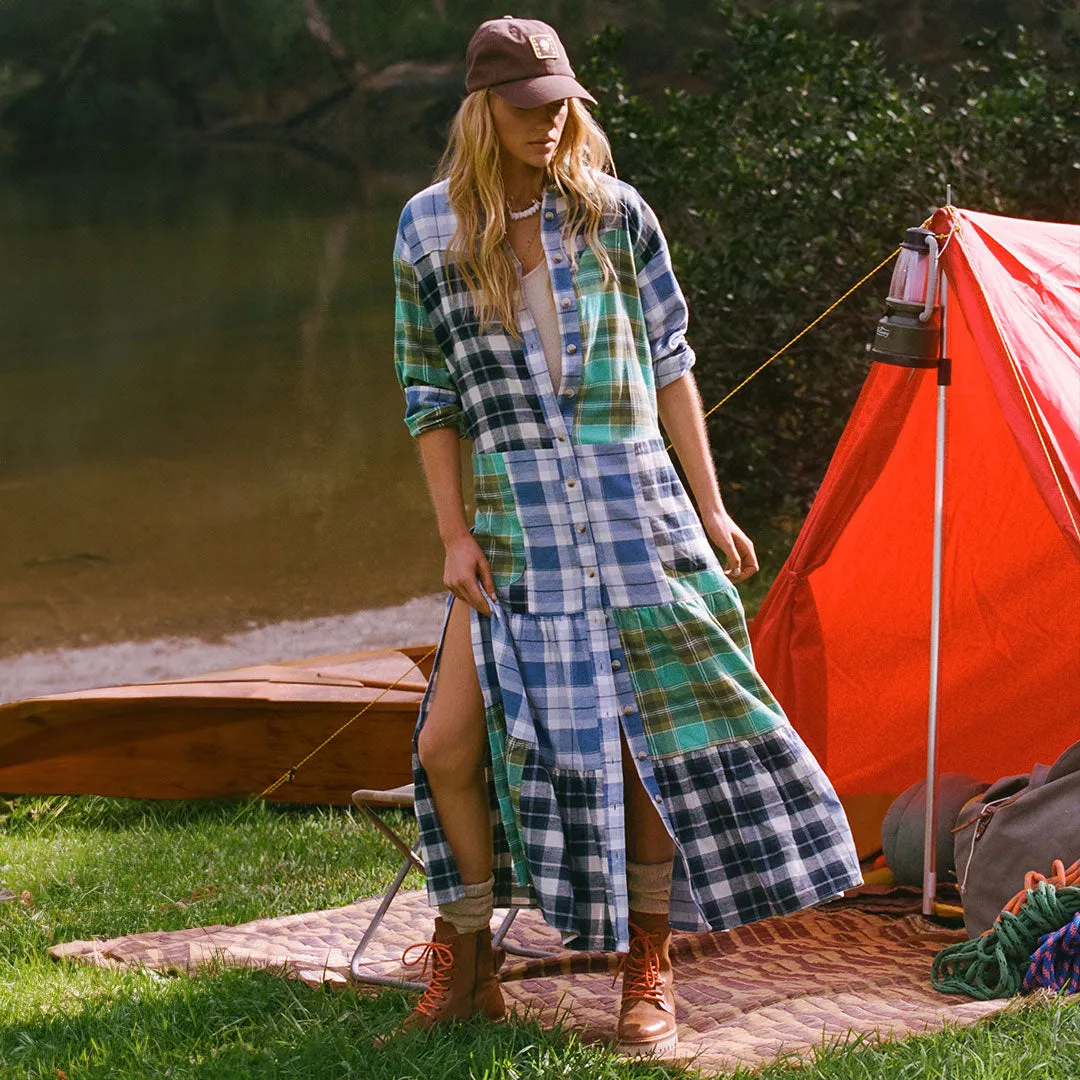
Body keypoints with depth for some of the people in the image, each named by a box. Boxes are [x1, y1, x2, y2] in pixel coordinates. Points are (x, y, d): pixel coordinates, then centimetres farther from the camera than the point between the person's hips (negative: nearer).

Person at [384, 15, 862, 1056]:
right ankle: (461, 963, 13)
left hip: (632, 504, 0)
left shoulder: (614, 212, 2)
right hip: (514, 518, 0)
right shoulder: (429, 230, 1)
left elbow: (669, 365, 7)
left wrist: (708, 508, 4)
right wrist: (454, 537, -2)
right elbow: (429, 397, 5)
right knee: (451, 740, -6)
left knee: (652, 735, -2)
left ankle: (648, 972, 14)